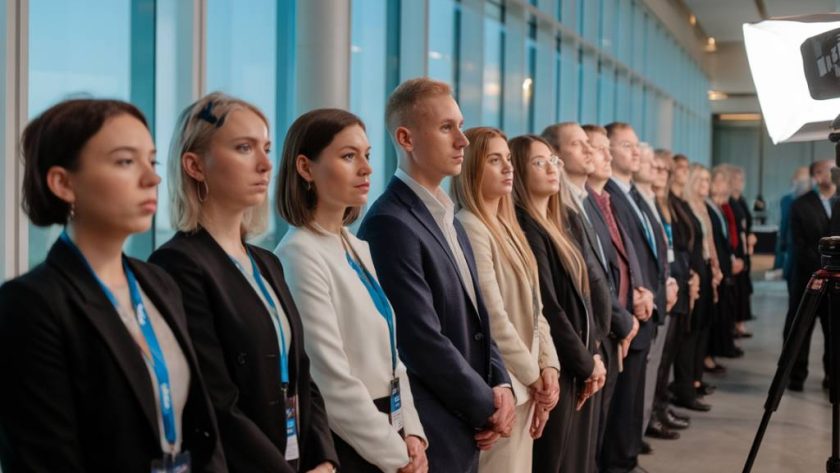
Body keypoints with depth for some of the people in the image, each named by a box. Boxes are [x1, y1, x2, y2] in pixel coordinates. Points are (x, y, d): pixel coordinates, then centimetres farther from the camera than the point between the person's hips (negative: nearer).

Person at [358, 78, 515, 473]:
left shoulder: (447, 216, 11)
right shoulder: (390, 224, -19)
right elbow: (424, 341, -21)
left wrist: (500, 384, -1)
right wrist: (487, 407, -10)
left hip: (465, 428, 8)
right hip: (430, 434, -8)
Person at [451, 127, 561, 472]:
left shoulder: (507, 226, 13)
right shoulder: (469, 228, -15)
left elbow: (533, 305, 11)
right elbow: (493, 317, -18)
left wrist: (548, 365, 0)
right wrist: (533, 375, -11)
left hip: (525, 382, 8)